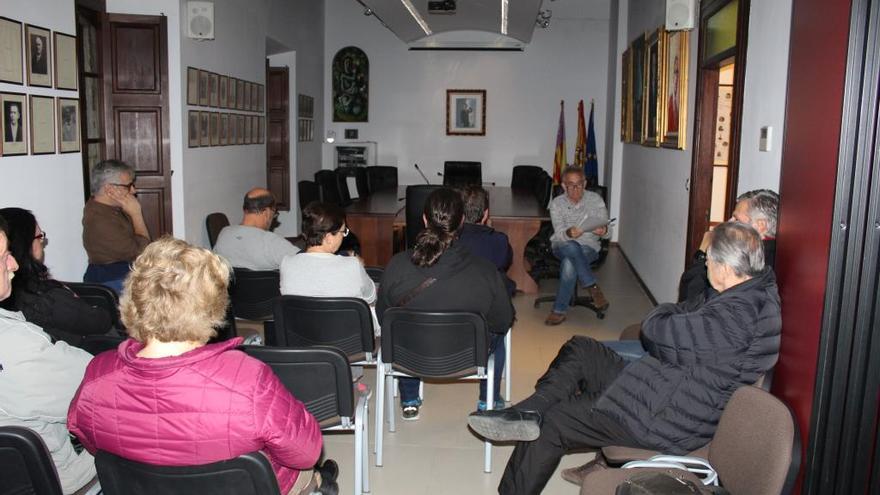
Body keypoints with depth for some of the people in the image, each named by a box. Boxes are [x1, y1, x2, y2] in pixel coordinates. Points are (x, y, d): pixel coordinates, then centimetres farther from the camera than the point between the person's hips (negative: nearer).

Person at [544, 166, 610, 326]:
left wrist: (603, 230, -30)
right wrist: (569, 233, -36)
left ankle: (559, 311, -23)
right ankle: (593, 288, -26)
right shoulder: (557, 203, -1)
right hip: (562, 246, 0)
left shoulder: (595, 200, 1)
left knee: (569, 263, -34)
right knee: (571, 247, -38)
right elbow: (559, 234, -11)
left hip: (589, 246, 0)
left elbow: (604, 228, -4)